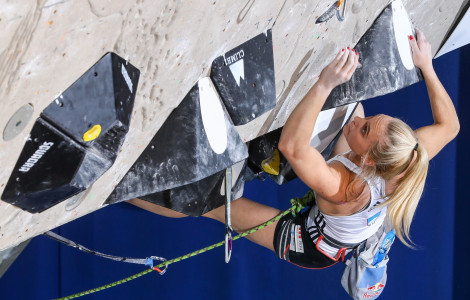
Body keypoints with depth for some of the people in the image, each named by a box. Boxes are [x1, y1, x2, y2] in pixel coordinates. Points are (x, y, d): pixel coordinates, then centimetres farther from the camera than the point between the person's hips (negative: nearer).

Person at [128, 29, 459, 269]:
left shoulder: (343, 189, -48)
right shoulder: (406, 159, -31)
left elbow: (292, 145, -59)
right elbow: (449, 125, -13)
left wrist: (324, 85, -64)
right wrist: (427, 66, -17)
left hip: (306, 247, -6)